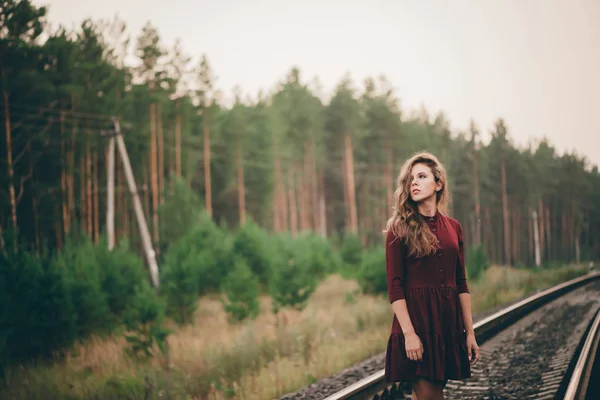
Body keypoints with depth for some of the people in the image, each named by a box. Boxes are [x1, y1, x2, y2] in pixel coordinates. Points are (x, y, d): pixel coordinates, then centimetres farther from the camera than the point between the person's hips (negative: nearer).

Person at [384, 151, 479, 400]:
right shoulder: (399, 229, -4)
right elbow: (395, 286, -10)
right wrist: (408, 332, -18)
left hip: (448, 319, 4)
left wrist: (469, 332, 7)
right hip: (416, 316, -4)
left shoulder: (453, 227, 9)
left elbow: (461, 283, 10)